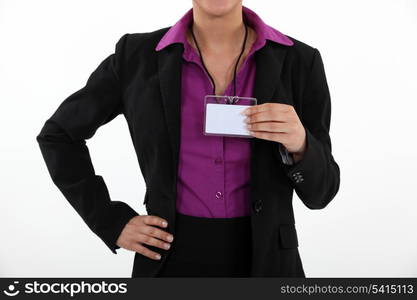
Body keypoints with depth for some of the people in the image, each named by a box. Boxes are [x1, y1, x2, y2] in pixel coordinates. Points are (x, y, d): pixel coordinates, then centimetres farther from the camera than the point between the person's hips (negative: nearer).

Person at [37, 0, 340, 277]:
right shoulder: (138, 56, -5)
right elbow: (58, 135, 6)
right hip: (173, 258, 0)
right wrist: (112, 223, -1)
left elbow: (319, 192, -2)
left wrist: (299, 145, -24)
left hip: (265, 260, 0)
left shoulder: (299, 62, -6)